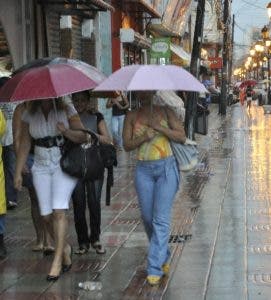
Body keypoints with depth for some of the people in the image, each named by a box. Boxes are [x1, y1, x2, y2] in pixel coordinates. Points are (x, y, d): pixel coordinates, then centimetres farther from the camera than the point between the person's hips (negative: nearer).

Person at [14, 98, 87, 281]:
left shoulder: (67, 110, -3)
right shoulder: (29, 115, 4)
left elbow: (84, 137, -4)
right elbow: (24, 145, 8)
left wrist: (66, 132, -22)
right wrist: (18, 172, 5)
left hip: (65, 165, -3)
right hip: (41, 168, 3)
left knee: (59, 210, -16)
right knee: (47, 215, -1)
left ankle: (57, 261, -12)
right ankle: (65, 248, 24)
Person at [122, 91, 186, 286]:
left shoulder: (166, 112, 4)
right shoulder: (132, 116, 7)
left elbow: (182, 137, -3)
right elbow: (127, 145, 3)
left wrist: (159, 127, -14)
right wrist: (143, 138, -15)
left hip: (167, 168, -3)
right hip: (144, 170, 3)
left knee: (161, 219, -8)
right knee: (148, 218, 7)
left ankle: (155, 268, -7)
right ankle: (164, 257, 30)